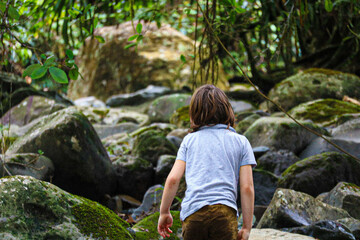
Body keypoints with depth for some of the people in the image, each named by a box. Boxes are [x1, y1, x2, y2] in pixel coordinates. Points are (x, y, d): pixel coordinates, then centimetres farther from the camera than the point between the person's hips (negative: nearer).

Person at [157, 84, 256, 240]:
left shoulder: (189, 139, 16)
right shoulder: (240, 142, 13)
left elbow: (173, 179, 7)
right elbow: (247, 187, 5)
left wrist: (164, 212, 17)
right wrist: (246, 227, 8)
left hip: (192, 215, 2)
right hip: (225, 212, -1)